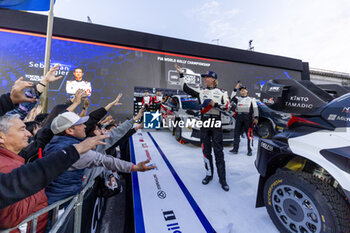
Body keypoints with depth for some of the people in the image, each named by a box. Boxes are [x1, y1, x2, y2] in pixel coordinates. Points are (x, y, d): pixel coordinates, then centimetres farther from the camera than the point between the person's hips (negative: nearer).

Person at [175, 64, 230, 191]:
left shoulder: (221, 92, 7)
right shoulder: (200, 90, 11)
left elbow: (226, 106, 1)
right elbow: (185, 88, 6)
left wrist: (215, 104, -12)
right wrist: (181, 74, 4)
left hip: (216, 122, -2)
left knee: (218, 151, -2)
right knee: (206, 150, 8)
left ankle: (222, 179, 8)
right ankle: (209, 174, 23)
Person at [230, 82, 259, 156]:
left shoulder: (251, 99, 14)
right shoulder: (238, 98, 20)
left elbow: (255, 108, 6)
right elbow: (232, 98, 0)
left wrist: (256, 118, -5)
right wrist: (235, 89, -1)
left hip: (248, 117, -2)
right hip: (239, 117, 2)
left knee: (249, 134, -1)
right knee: (236, 132, -1)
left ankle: (249, 150, 6)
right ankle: (235, 149, 4)